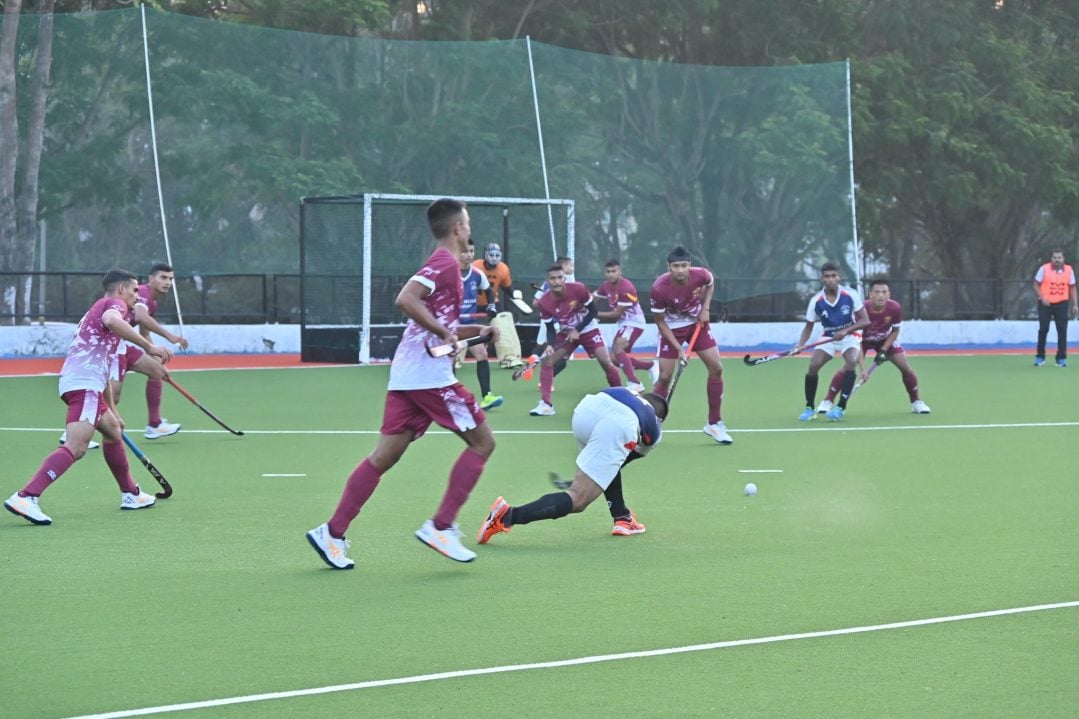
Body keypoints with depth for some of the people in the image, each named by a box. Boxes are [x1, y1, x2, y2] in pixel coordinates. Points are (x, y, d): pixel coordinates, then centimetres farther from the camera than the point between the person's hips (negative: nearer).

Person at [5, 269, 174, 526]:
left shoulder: (99, 307, 33)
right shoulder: (115, 303, 5)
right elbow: (111, 320, -24)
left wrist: (112, 410, 42)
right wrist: (148, 346, -24)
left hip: (79, 381, 11)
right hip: (84, 384, -11)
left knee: (112, 430, 28)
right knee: (76, 446, -22)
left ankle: (130, 494, 39)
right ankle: (25, 497, -33)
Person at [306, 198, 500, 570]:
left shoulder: (442, 264, 22)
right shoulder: (446, 263, -9)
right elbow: (405, 299, -24)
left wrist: (477, 331, 23)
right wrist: (444, 333, -20)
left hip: (406, 374, 9)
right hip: (431, 375, -9)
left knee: (385, 455, 6)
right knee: (482, 441, 0)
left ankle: (333, 532, 2)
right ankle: (440, 527, -5)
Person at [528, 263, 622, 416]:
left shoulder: (578, 289, -26)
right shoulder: (544, 302, -20)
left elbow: (593, 311, -14)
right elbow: (550, 328, -11)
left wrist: (577, 330, -21)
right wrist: (551, 345, -30)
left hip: (588, 329, -2)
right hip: (566, 333, 2)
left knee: (605, 362, -14)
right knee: (546, 361, -13)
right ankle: (545, 404, -10)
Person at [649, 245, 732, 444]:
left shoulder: (701, 275, -25)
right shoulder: (659, 288, -32)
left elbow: (710, 284, 4)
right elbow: (660, 322, -19)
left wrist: (705, 308, -9)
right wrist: (678, 349, -22)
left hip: (697, 323, 3)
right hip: (672, 328, -3)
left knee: (716, 368, -4)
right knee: (665, 377, -7)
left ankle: (714, 424, 9)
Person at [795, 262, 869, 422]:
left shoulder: (850, 295, -19)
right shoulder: (816, 301, -14)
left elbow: (865, 320, -15)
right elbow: (808, 327, -4)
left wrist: (845, 331, -29)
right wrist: (800, 345, -23)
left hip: (850, 336, -2)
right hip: (828, 338, 2)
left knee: (851, 362, -30)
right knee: (813, 365, -18)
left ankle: (840, 408, -25)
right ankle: (809, 408, 0)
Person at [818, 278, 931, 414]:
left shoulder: (895, 308, -29)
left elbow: (895, 331, -9)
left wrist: (884, 350, -20)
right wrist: (861, 368, -39)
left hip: (886, 341, 2)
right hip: (864, 340, -2)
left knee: (905, 367, -7)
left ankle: (916, 402, 12)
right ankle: (827, 402, -6)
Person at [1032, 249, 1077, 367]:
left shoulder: (1069, 270, 1)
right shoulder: (1044, 269, -6)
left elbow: (1072, 288, 10)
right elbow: (1036, 284, 1)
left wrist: (1074, 304, 4)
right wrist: (1042, 297, -14)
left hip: (1062, 304, 2)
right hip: (1045, 304, -2)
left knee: (1062, 330, -2)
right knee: (1043, 329, -4)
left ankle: (1061, 358, 5)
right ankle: (1040, 357, 9)